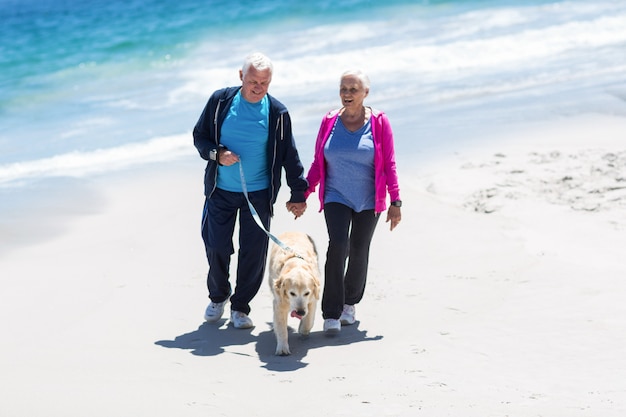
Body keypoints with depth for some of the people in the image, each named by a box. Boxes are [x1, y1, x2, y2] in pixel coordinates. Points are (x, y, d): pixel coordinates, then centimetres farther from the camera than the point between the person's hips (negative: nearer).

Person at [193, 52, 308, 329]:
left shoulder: (277, 113, -4)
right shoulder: (220, 101, -4)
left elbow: (290, 156, 2)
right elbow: (199, 136, 4)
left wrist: (298, 193, 1)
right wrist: (217, 154, -16)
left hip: (258, 194, 0)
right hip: (220, 191, 0)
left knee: (254, 253, -1)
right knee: (216, 247, 5)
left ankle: (240, 306, 15)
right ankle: (218, 297, 30)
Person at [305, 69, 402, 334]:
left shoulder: (379, 122, -4)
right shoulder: (329, 121, 0)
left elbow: (389, 164, -2)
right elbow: (318, 163, 8)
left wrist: (395, 201, -4)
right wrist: (303, 194, 6)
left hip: (368, 200, 0)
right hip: (336, 196, 0)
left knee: (359, 251, 8)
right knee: (338, 246, -18)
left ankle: (350, 303, 31)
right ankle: (331, 314, -17)